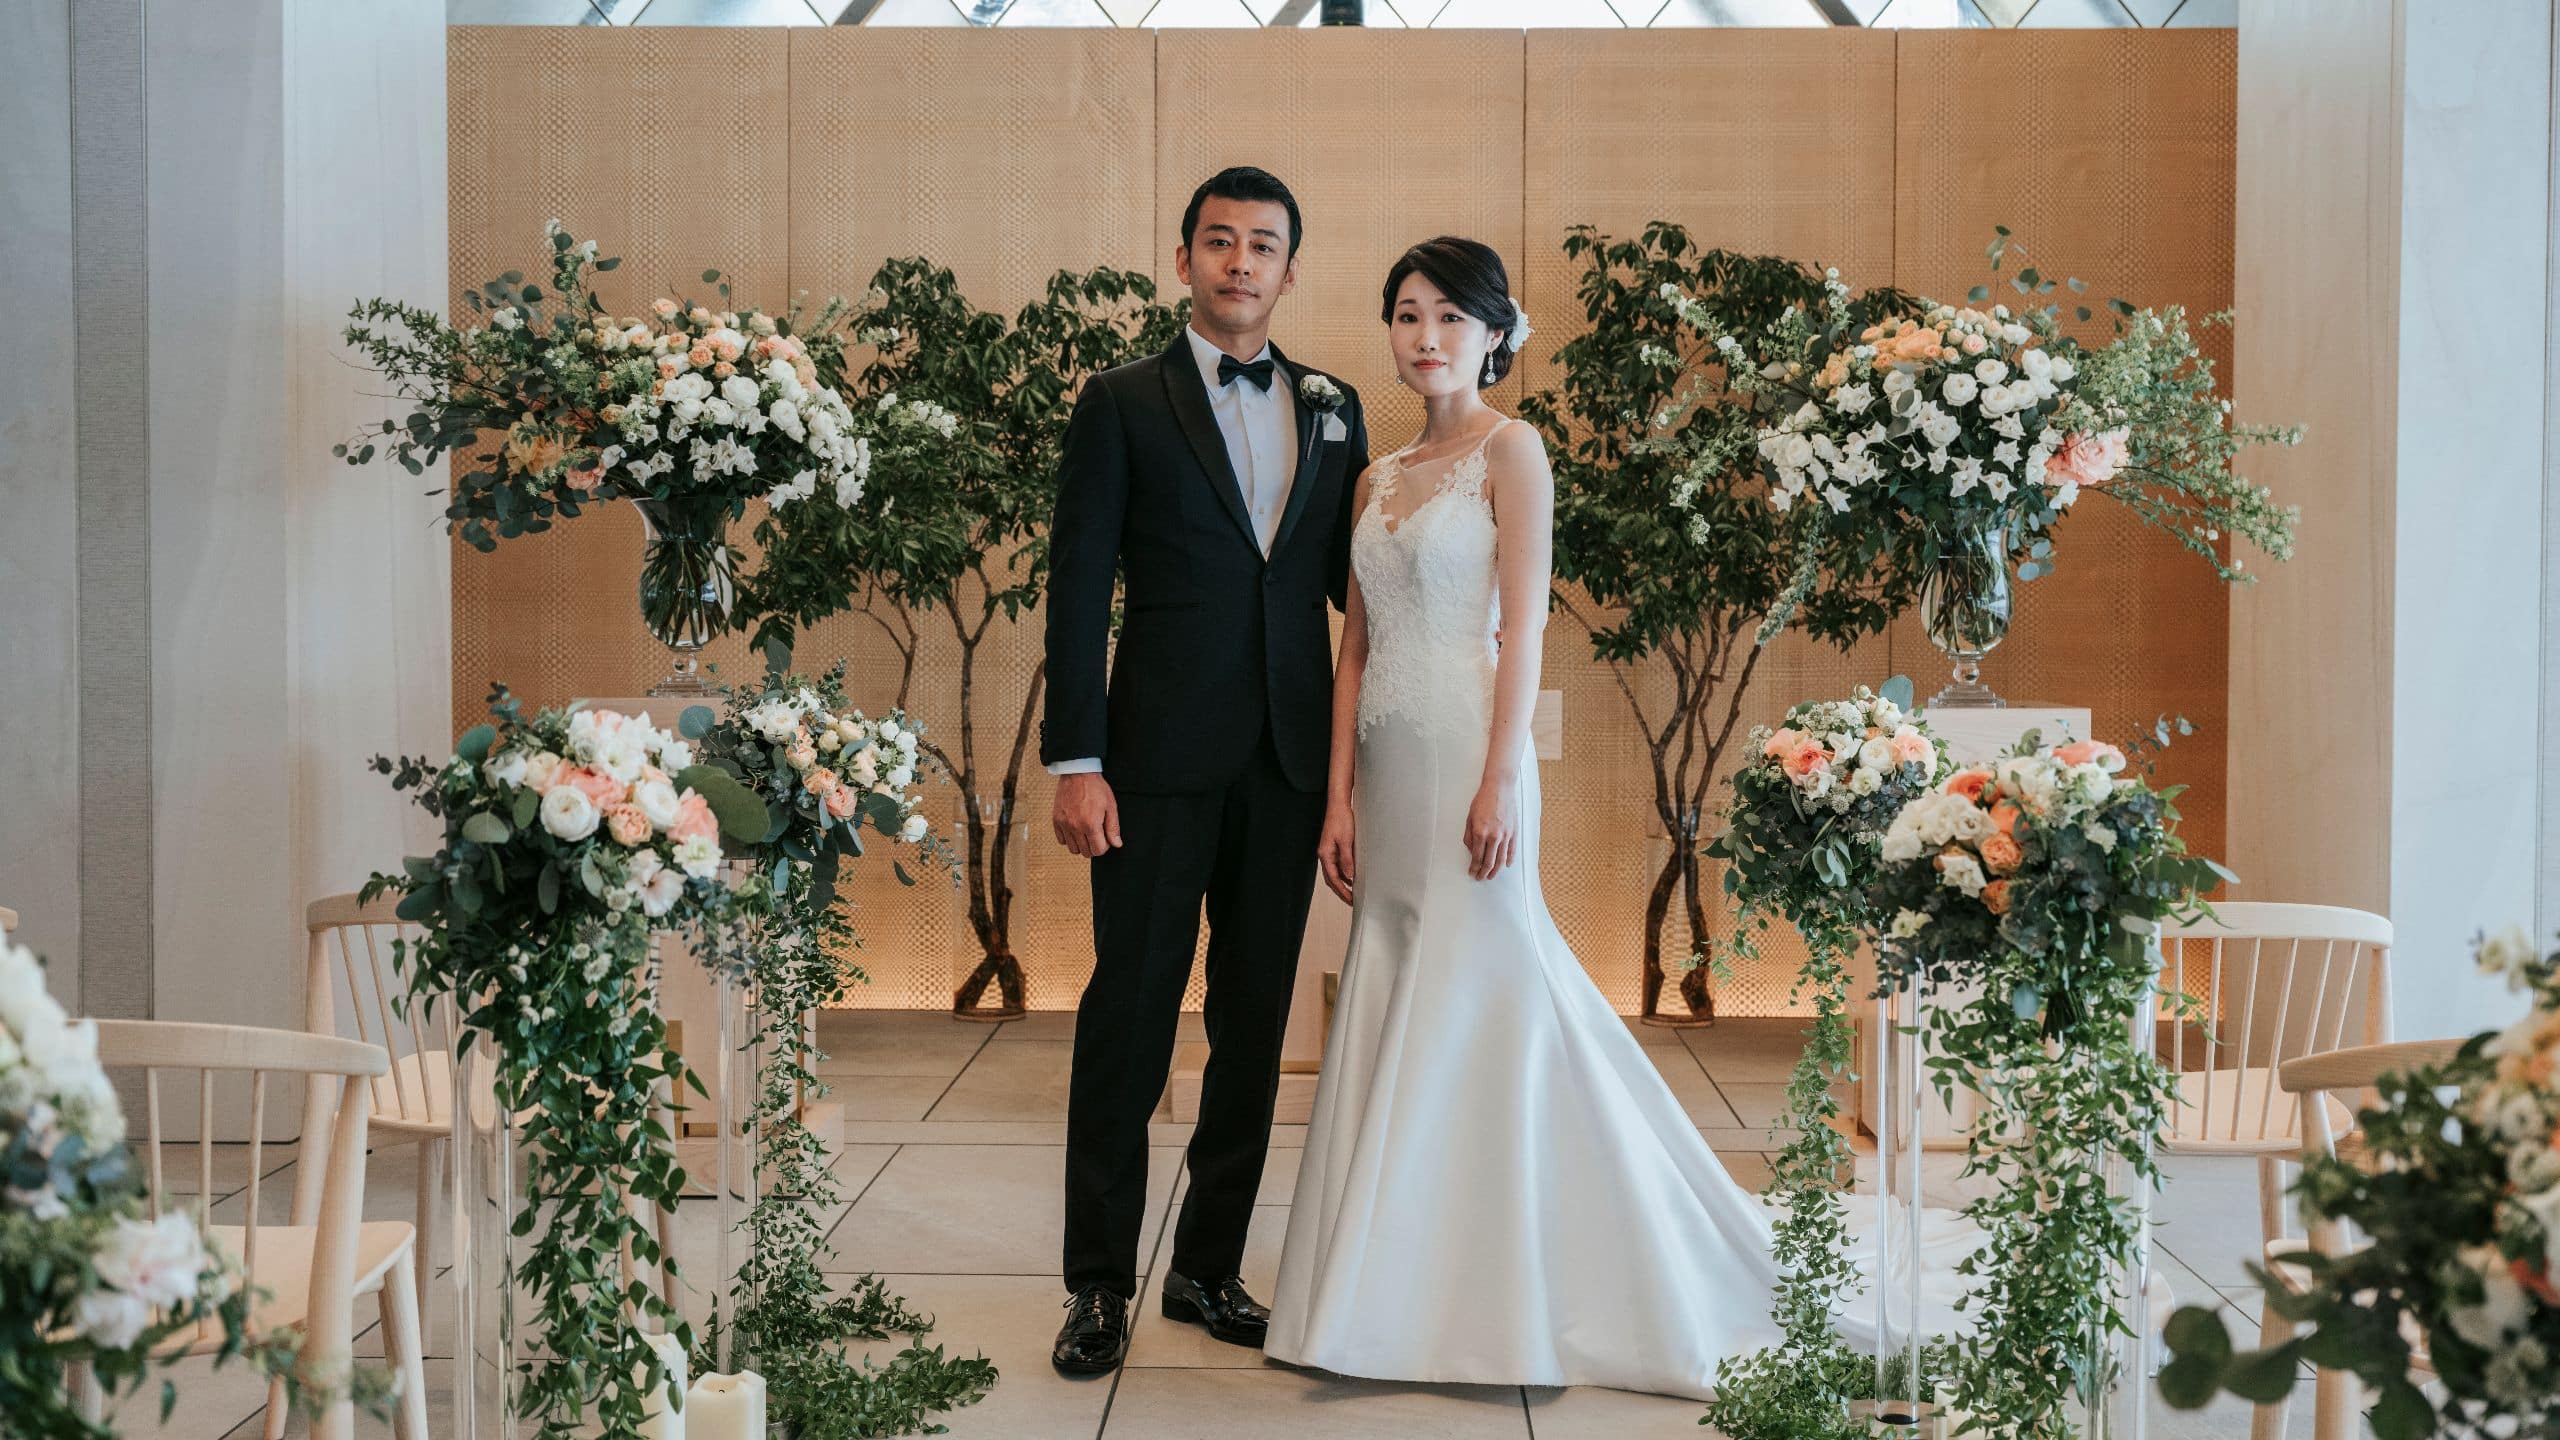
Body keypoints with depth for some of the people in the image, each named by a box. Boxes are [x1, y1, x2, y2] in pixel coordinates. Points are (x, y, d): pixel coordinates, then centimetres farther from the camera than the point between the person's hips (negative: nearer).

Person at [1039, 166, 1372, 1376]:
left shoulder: (1333, 410, 12)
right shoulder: (1123, 405, 1)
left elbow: (1353, 578, 15)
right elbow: (1078, 592, -4)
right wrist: (1075, 762, -11)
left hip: (1289, 763, 4)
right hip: (1163, 763, -4)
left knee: (1255, 1023, 10)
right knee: (1129, 1014, 1)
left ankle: (1208, 1266, 23)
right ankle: (1099, 1283, 11)